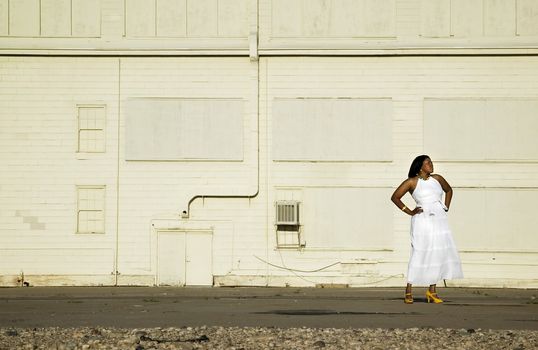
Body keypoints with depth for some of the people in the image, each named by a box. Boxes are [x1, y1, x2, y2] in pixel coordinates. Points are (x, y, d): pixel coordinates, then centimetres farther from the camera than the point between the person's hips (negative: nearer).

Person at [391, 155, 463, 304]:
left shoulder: (437, 179, 14)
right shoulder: (412, 182, 1)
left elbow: (449, 190, 32)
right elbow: (395, 197, 4)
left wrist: (446, 208, 19)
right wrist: (409, 211, -1)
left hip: (439, 219, 5)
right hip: (422, 220, -5)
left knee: (439, 254, 0)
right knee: (419, 254, -9)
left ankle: (432, 291, 7)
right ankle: (409, 291, -3)